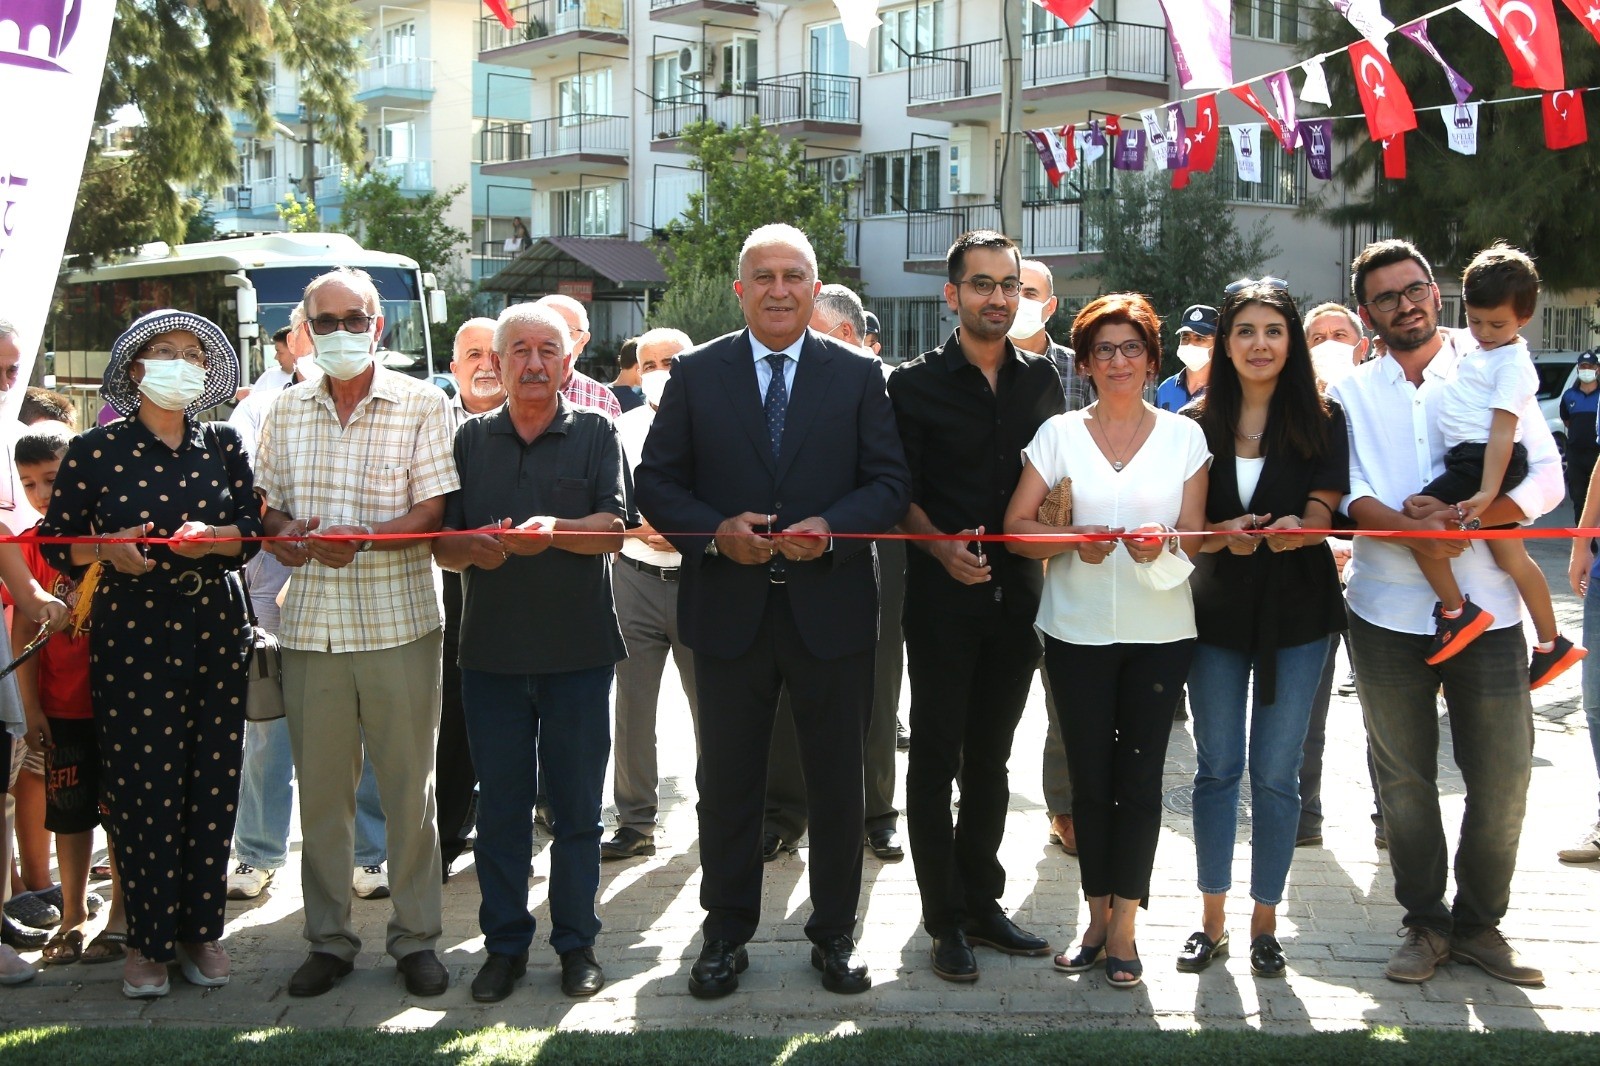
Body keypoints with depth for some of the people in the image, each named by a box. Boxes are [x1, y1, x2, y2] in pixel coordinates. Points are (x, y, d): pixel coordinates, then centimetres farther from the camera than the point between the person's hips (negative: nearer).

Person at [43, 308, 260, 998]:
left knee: (213, 781, 3)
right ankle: (148, 940, 11)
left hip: (215, 630, 3)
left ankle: (202, 928, 18)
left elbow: (252, 526, 4)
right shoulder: (95, 451, 1)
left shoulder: (224, 445, 9)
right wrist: (108, 549, -16)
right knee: (143, 784, -2)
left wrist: (212, 537, -17)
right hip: (130, 635, -2)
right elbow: (58, 544, 3)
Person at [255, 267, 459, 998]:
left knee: (408, 785, 4)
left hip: (399, 622, -3)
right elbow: (268, 499, 16)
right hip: (310, 625, 3)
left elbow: (433, 510, -6)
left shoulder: (421, 404, 0)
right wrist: (280, 531, -7)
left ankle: (416, 937, 16)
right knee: (320, 787, 8)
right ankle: (328, 938, 20)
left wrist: (363, 539, -20)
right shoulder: (287, 411, 11)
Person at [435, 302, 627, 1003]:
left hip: (579, 648, -2)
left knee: (576, 804, 5)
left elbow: (615, 529, -9)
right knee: (500, 804, 6)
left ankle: (576, 943, 16)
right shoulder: (470, 441, 11)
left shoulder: (595, 434, 4)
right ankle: (504, 943, 18)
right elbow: (443, 544, 6)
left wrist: (555, 531, -27)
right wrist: (473, 546, -16)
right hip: (491, 649, 2)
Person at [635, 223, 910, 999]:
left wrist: (831, 529, -18)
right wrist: (715, 532, -16)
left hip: (830, 608, 0)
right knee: (727, 783, 10)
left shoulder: (857, 375, 3)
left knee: (837, 783, 10)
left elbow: (889, 483, 0)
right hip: (729, 608, 0)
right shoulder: (696, 374, 3)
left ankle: (834, 935, 25)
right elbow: (657, 483, 2)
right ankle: (726, 935, 24)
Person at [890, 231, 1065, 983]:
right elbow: (899, 492, -4)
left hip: (1017, 591, 4)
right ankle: (946, 920, 12)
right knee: (937, 757, 3)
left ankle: (981, 902, 24)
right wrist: (943, 547, -18)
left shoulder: (1042, 380, 8)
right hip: (943, 596, -4)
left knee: (989, 757, 13)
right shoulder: (915, 384, -3)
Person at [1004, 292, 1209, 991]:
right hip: (1077, 631, 0)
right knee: (1089, 777, 4)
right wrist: (1075, 540, -19)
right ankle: (1098, 917, 17)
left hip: (1160, 632, 0)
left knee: (1140, 776, 0)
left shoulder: (1183, 436, 5)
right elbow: (1016, 526, -1)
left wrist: (1162, 545, -19)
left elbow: (1195, 536, 3)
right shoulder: (1059, 434, 4)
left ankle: (1123, 928, 9)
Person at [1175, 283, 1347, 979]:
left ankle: (1264, 922, 16)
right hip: (1217, 609, 1)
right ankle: (1212, 920, 18)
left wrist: (1294, 528, -30)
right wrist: (1225, 534, -21)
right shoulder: (1198, 424, 0)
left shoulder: (1320, 423, -2)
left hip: (1297, 613, -1)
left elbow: (1321, 514, -7)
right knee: (1217, 766, 8)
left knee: (1276, 772, 3)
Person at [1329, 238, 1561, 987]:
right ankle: (1425, 922, 22)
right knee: (1404, 779, 8)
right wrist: (1410, 528, -22)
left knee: (1502, 780, 1)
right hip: (1388, 613, 1)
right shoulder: (1351, 393, 9)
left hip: (1485, 609, -1)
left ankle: (1478, 922, 19)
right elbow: (1344, 492, -4)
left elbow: (1546, 476, -1)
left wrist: (1464, 516, -17)